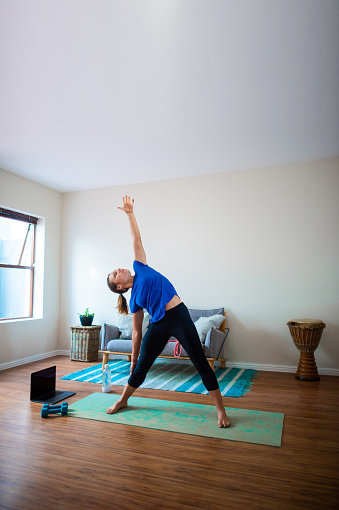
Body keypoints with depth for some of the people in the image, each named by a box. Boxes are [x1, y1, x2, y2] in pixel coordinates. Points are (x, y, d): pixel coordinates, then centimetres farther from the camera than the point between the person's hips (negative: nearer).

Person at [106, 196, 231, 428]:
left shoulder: (139, 268, 11)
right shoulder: (134, 300, 10)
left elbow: (136, 239, 12)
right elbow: (137, 332, 14)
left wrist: (130, 213, 11)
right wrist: (133, 359, 16)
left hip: (179, 317, -1)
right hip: (159, 325, 2)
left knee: (201, 364, -2)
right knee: (141, 367, 13)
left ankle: (221, 410, 10)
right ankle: (122, 401, 39)